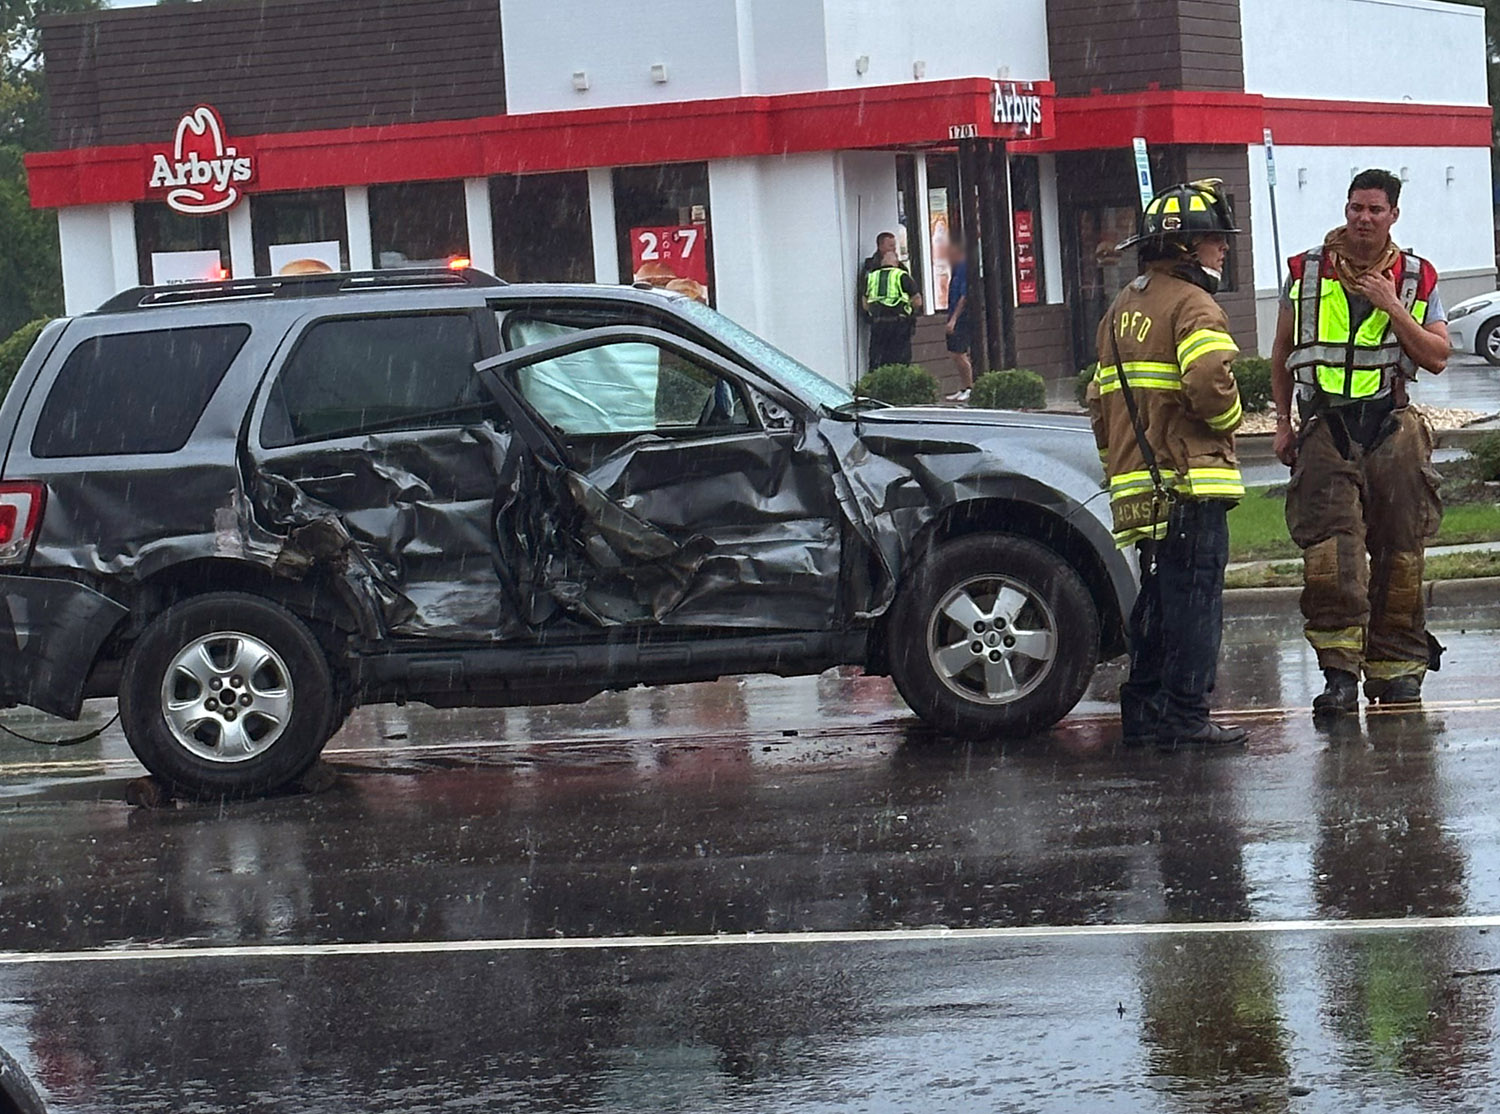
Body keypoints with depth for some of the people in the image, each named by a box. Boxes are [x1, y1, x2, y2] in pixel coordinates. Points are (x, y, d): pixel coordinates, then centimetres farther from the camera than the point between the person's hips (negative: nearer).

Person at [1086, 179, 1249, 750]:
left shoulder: (1122, 309, 19)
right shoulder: (1192, 305, -9)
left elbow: (1100, 400, 21)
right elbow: (1208, 382, -25)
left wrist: (1117, 461, 27)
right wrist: (1229, 416, -5)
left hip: (1139, 485, 9)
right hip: (1191, 480, -8)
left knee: (1158, 596, 15)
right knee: (1194, 597, -6)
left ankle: (1143, 712, 16)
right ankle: (1185, 717, -8)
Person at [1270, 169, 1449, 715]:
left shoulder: (1417, 280, 8)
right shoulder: (1306, 273, 9)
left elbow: (1438, 358, 0)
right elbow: (1282, 355, 17)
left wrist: (1393, 308, -9)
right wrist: (1282, 422, 11)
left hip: (1393, 428, 1)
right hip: (1324, 429, -1)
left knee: (1399, 550, 2)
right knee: (1330, 548, -14)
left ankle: (1396, 666, 12)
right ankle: (1339, 671, -15)